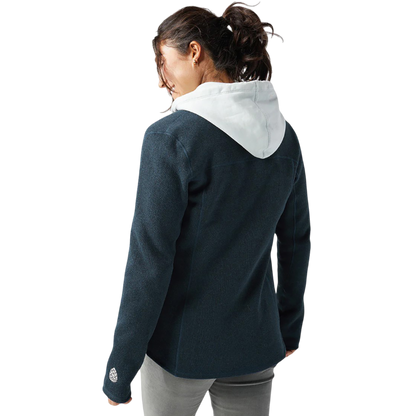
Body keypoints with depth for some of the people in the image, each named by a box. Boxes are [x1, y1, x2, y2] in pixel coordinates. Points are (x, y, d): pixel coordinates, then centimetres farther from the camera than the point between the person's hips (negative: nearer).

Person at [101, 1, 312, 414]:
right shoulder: (283, 132, 0)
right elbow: (296, 240, 8)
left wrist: (119, 370, -10)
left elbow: (149, 263, -18)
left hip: (181, 348, -4)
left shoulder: (169, 136, -18)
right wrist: (289, 329, 19)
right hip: (257, 347, 5)